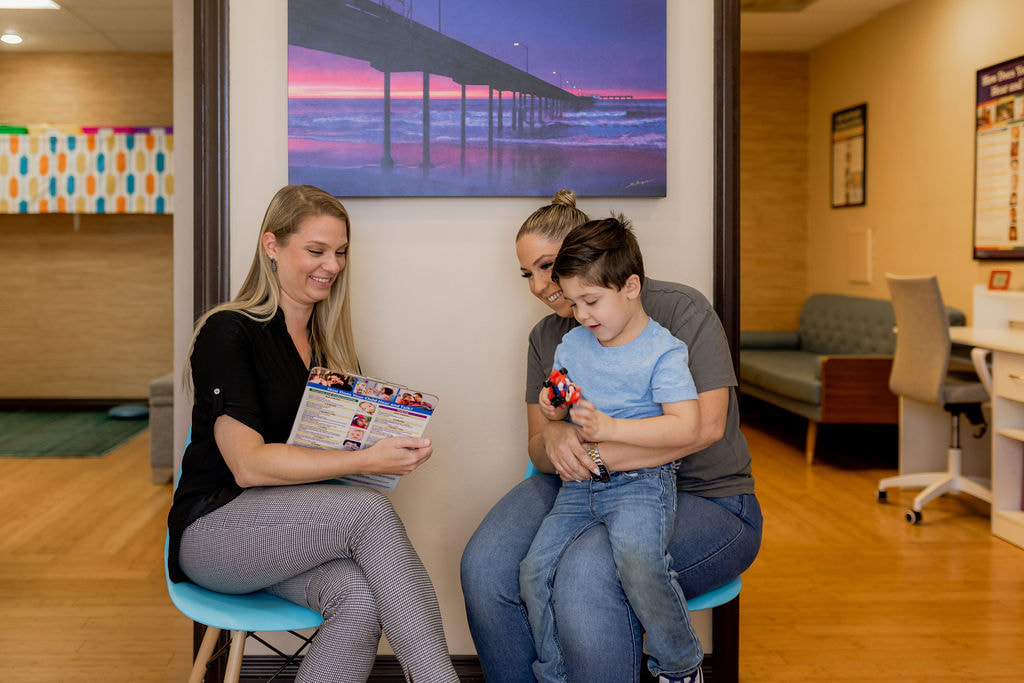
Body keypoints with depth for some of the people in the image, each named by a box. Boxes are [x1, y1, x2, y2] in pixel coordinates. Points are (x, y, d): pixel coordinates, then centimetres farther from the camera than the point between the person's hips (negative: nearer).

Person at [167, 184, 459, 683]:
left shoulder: (330, 343, 13)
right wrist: (367, 460, -24)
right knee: (370, 510, -30)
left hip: (293, 537, 5)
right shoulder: (228, 333, -9)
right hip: (213, 529, -5)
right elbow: (248, 465, -17)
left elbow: (347, 443, 16)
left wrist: (394, 446, -7)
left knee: (361, 599, -29)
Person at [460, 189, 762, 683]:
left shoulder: (679, 309, -8)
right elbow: (538, 448, 10)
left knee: (586, 573, -34)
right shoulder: (547, 337, 11)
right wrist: (553, 440, -17)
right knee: (485, 566, -20)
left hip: (702, 499, -5)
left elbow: (705, 425, -18)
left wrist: (596, 454, -22)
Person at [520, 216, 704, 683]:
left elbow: (685, 427, -18)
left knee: (636, 556, -33)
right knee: (535, 569, -10)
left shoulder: (662, 351, -9)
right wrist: (554, 410, -1)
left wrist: (609, 428, -23)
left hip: (642, 481, -6)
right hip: (581, 482, 6)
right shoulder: (571, 344, 11)